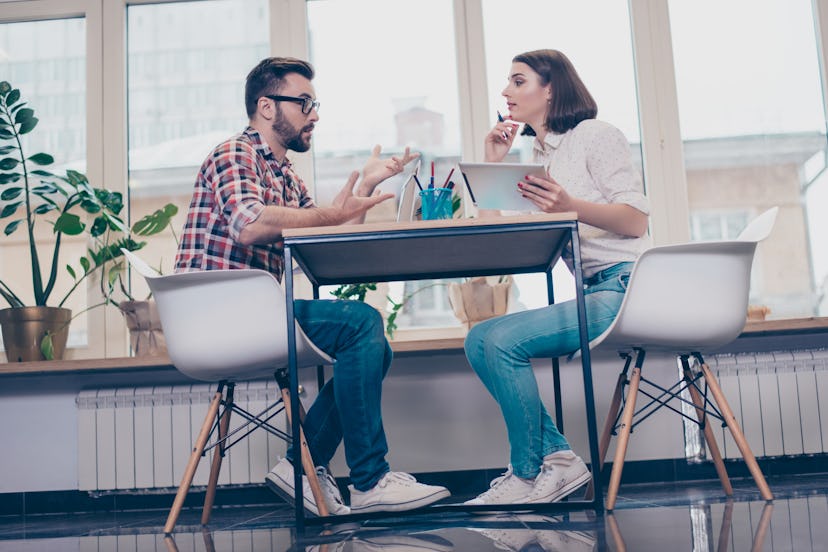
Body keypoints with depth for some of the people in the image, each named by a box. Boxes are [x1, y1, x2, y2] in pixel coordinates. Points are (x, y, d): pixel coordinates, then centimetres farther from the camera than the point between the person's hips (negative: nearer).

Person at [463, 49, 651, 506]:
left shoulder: (594, 135, -2)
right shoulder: (538, 155, 19)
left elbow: (636, 220, -13)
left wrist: (569, 206, -28)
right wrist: (493, 164, 8)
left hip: (625, 286, -8)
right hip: (593, 292, 8)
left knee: (502, 340, -22)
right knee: (480, 341, -4)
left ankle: (527, 476, -7)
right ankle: (557, 458, -5)